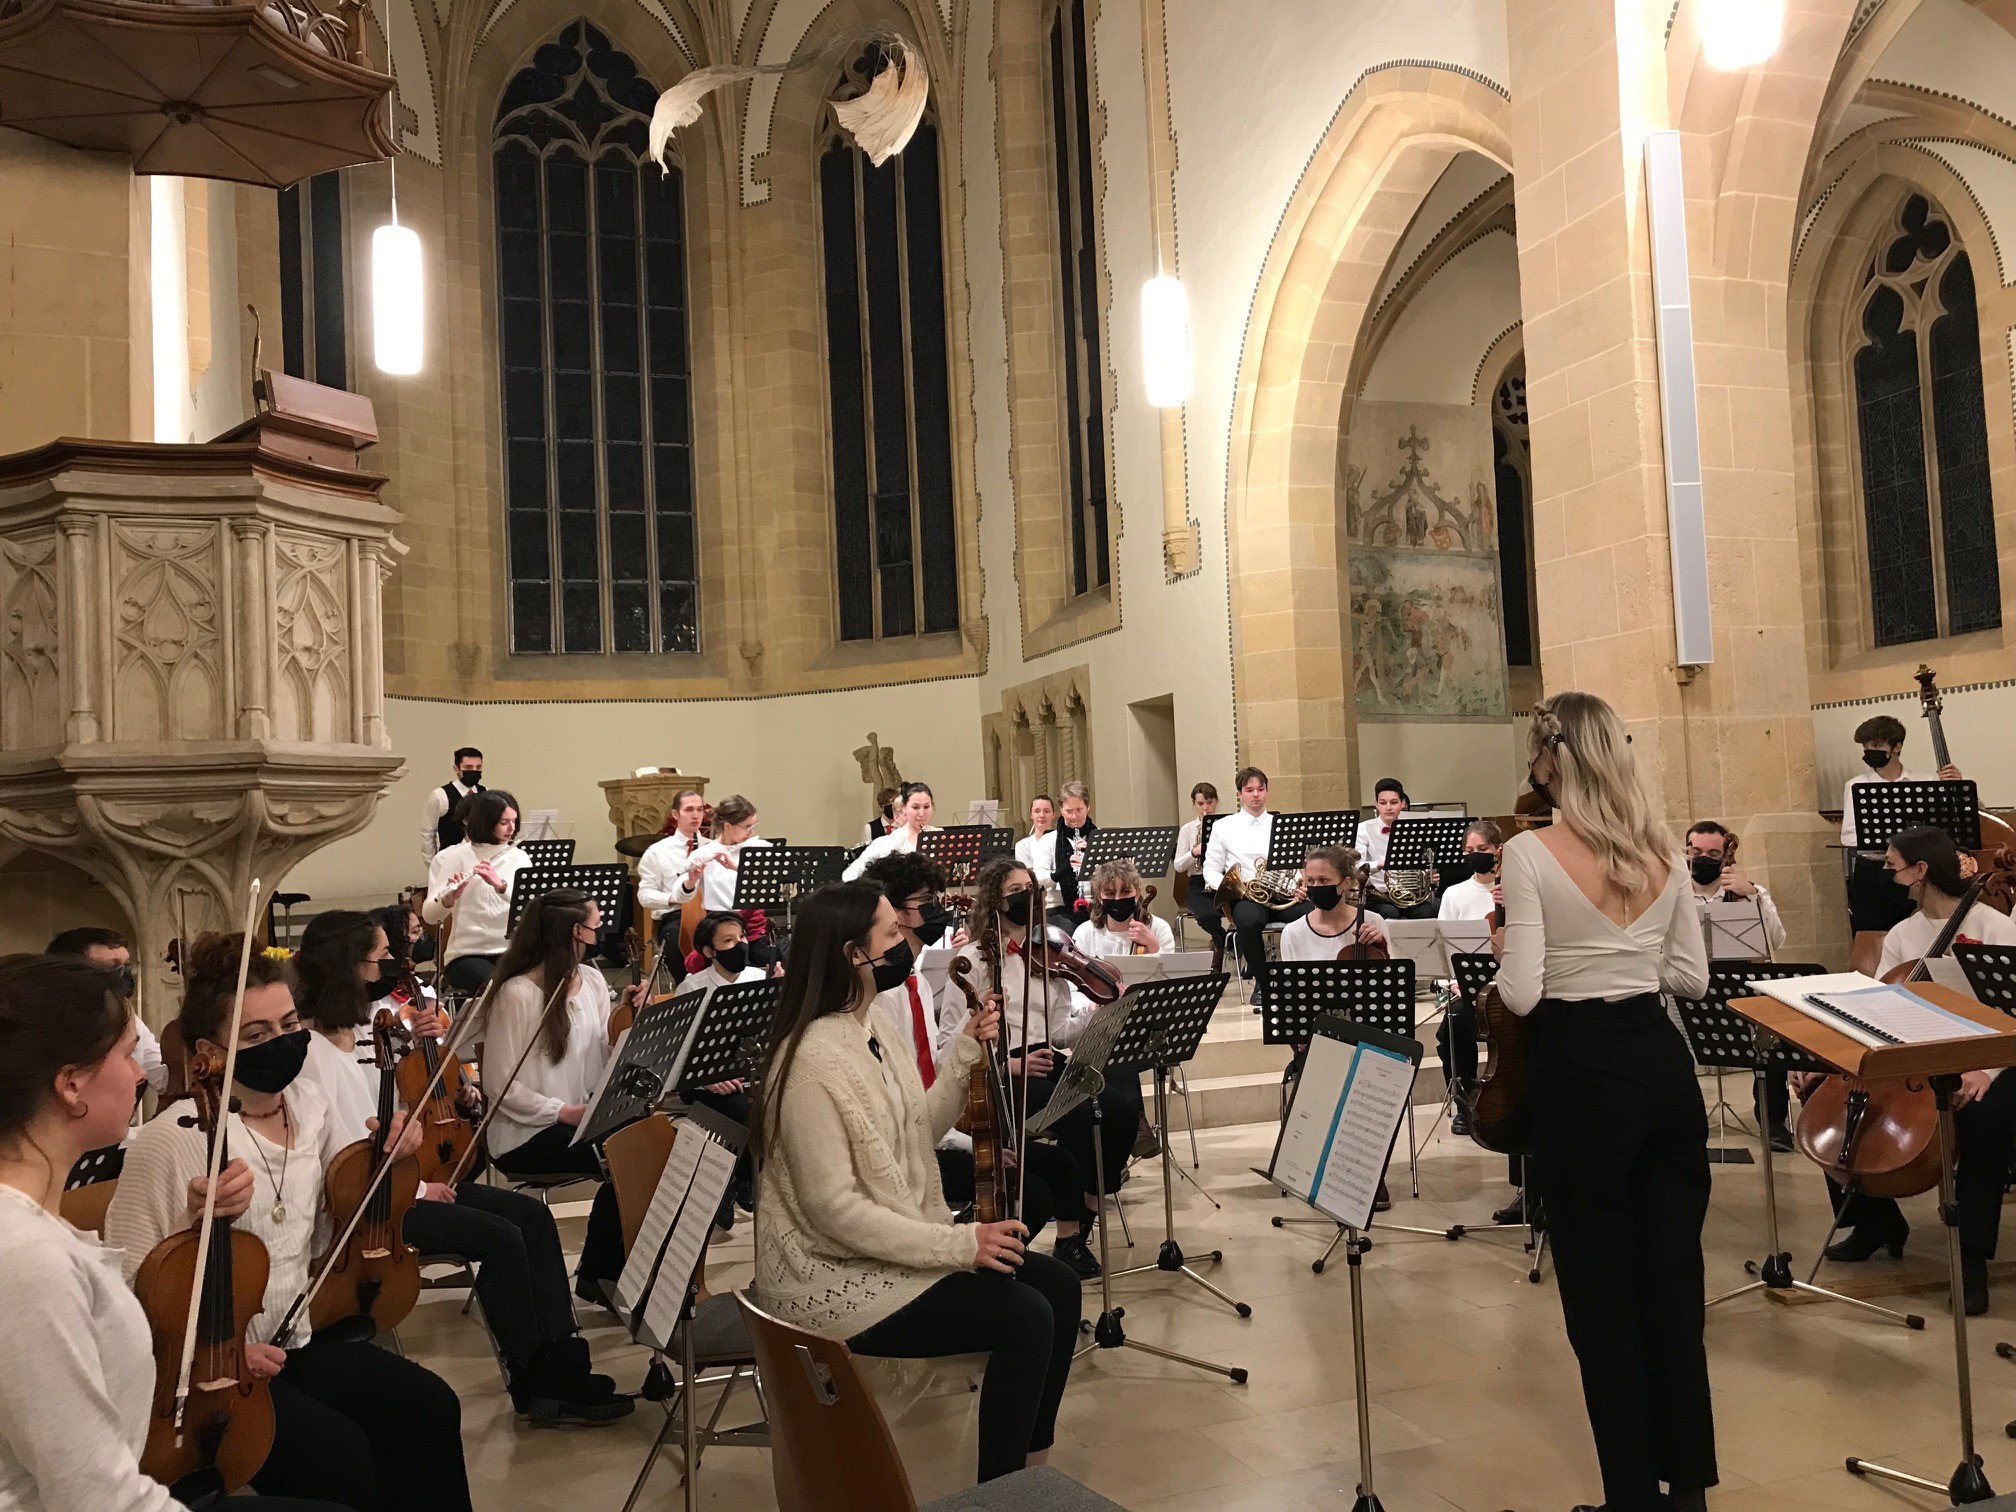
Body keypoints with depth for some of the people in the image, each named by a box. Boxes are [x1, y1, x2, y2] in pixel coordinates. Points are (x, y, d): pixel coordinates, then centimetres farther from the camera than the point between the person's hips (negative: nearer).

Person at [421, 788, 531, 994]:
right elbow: (429, 915, -10)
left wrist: (500, 885, -25)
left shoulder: (519, 858, 8)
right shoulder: (451, 858, 0)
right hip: (466, 954, -3)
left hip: (511, 952, 3)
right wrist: (450, 897, -31)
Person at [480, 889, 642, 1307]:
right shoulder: (517, 994, -14)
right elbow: (499, 1085, -14)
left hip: (582, 1118, 7)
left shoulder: (591, 980, 7)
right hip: (526, 1135, -7)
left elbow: (605, 1057, 8)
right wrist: (563, 1112, -21)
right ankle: (596, 1274, -4)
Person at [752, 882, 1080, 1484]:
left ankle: (1031, 1466, 17)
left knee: (1057, 1285, 3)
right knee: (1023, 1316, -17)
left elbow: (919, 1128, 13)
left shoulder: (876, 1023, 4)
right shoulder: (814, 1059, -25)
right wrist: (958, 1244, -24)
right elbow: (835, 1209, -26)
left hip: (892, 1245, 10)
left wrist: (967, 1052, 0)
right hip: (832, 1277, -9)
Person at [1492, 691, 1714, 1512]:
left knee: (1602, 1295, 8)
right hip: (1662, 1065, 6)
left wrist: (1501, 949, 2)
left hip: (1581, 1075, -6)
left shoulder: (1530, 853, -16)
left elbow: (1523, 994, -17)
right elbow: (1692, 977, 7)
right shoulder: (1663, 850, 2)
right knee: (1672, 1279, 17)